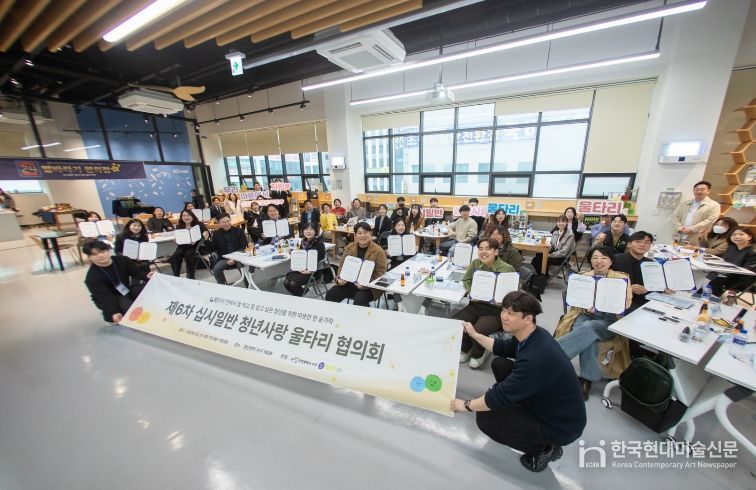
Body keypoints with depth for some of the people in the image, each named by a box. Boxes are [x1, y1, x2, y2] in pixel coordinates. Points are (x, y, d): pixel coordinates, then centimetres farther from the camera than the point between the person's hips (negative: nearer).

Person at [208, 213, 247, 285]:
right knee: (216, 269, -24)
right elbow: (212, 249, 9)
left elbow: (244, 247, -2)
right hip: (224, 259, 3)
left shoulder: (239, 231, 5)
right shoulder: (216, 233, 11)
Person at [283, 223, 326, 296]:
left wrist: (310, 271, -22)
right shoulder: (303, 242, 9)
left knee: (293, 283, -24)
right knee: (286, 281, -15)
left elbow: (320, 260, -12)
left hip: (314, 271, -6)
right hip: (302, 268, 6)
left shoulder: (319, 243, -10)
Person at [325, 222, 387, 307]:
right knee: (330, 295, -13)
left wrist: (365, 284, -24)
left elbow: (380, 273, -11)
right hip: (349, 283, 5)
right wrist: (339, 279, -8)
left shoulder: (378, 251, -9)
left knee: (359, 300, -32)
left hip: (369, 286, -4)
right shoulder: (349, 247, 5)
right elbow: (342, 266, 12)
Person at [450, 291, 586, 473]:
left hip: (561, 425, -8)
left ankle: (543, 449, 6)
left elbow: (500, 397, -28)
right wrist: (474, 334, 14)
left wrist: (466, 405, -13)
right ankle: (520, 410, 19)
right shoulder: (531, 335, -11)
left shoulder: (536, 358, -38)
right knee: (499, 364, 6)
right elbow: (503, 348, 12)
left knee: (485, 419, -11)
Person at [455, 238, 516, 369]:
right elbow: (466, 280, 19)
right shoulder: (475, 263, 3)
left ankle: (478, 354, 11)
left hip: (496, 310, -4)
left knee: (478, 331, -30)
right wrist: (471, 292, -1)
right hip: (476, 305, 5)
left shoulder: (507, 269, -11)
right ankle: (466, 349, 18)